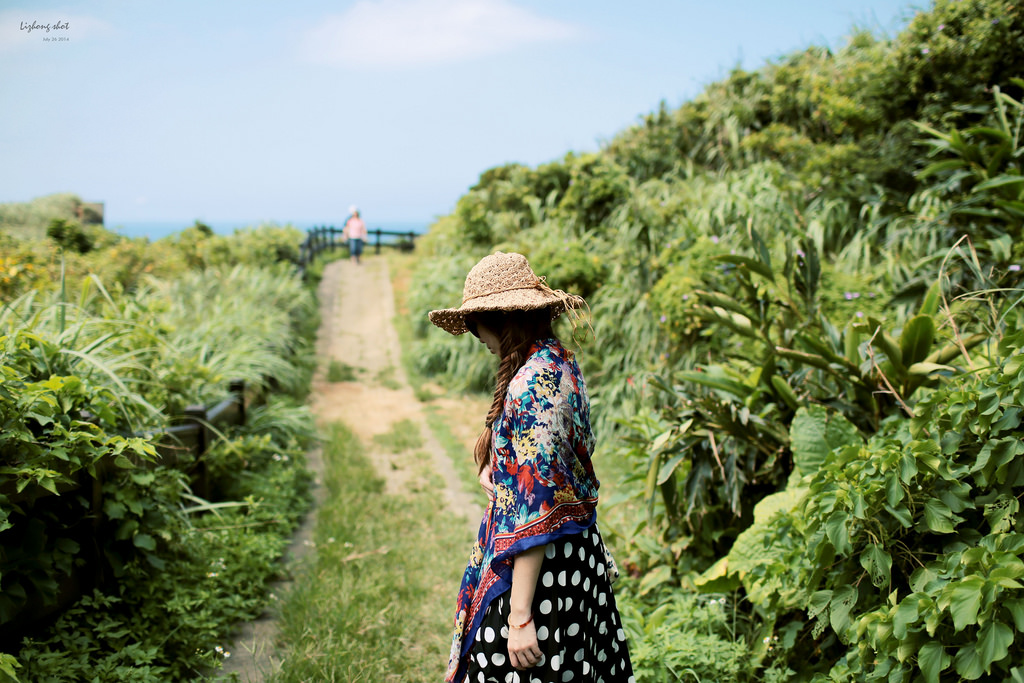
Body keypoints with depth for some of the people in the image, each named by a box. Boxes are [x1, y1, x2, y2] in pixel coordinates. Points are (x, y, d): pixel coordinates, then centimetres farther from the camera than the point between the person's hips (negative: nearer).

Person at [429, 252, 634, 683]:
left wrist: (520, 615, -23)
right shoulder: (561, 362, 6)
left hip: (536, 568, -9)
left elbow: (535, 504, -26)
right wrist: (491, 465, 5)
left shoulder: (530, 385, -23)